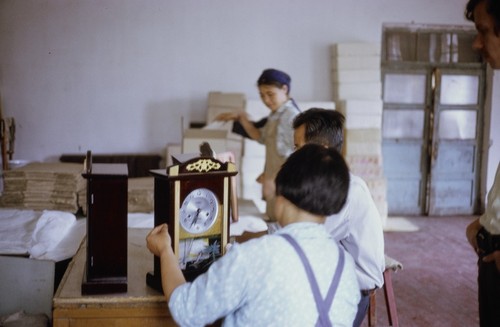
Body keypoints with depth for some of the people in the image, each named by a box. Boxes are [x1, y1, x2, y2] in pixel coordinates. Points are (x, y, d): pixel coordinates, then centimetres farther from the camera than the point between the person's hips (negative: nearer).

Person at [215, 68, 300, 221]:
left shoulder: (291, 116, -17)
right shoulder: (275, 115, 10)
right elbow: (261, 137, 25)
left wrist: (274, 180, -21)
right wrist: (242, 119, 13)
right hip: (274, 181, 9)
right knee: (274, 222, 13)